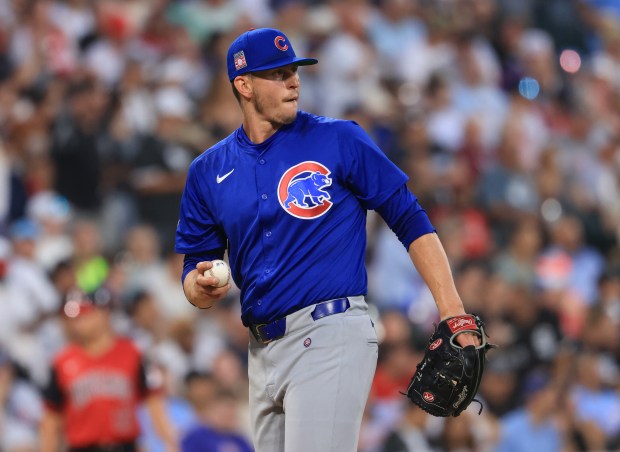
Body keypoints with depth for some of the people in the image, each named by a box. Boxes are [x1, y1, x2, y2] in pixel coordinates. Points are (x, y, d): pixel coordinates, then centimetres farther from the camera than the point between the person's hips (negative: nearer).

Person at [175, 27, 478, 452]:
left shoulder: (340, 140, -1)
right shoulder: (209, 171, 11)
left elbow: (411, 220, -2)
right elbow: (194, 269, 15)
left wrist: (455, 316, -11)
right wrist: (202, 287, -11)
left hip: (331, 336, -5)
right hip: (263, 349, 5)